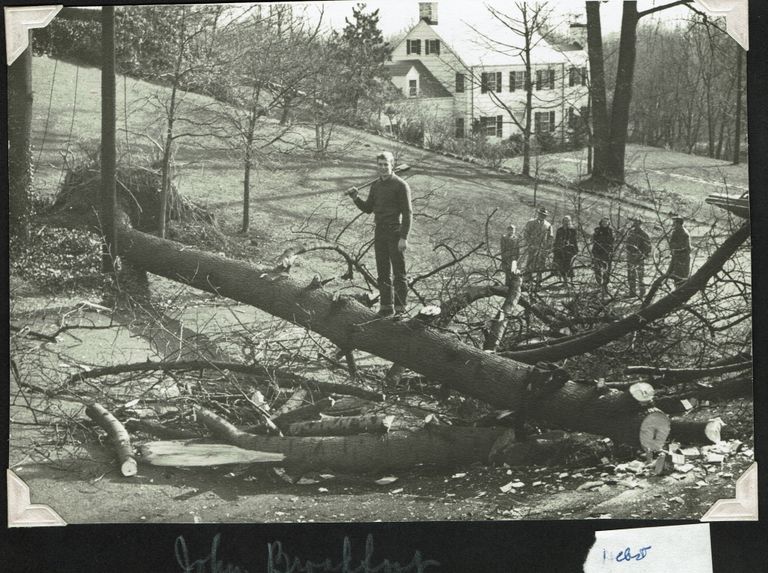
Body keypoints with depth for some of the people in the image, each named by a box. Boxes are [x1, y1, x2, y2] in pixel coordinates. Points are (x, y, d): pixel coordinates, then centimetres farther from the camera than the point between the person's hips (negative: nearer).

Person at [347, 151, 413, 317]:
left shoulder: (401, 185, -8)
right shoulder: (376, 186, 12)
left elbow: (407, 213, -10)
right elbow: (368, 209, 18)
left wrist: (404, 237, -17)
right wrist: (355, 198, 0)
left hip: (395, 234, -6)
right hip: (379, 233, 6)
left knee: (399, 272, -1)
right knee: (383, 273, 9)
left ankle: (400, 307, 2)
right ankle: (385, 306, 14)